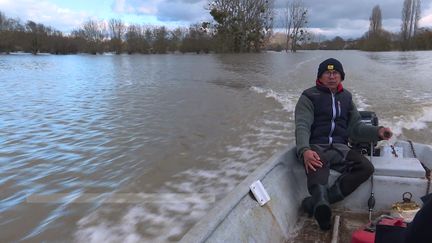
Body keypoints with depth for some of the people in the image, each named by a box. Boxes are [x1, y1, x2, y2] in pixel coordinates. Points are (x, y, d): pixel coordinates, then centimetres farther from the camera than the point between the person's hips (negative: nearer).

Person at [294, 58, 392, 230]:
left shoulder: (346, 97, 17)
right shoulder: (309, 96, -1)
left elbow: (355, 126, 17)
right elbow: (302, 126, -14)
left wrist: (377, 132, -4)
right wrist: (304, 150, -34)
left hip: (339, 147, 5)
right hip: (316, 147, -5)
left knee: (366, 167, -22)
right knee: (318, 162, -39)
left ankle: (316, 202, -31)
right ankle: (321, 203, -62)